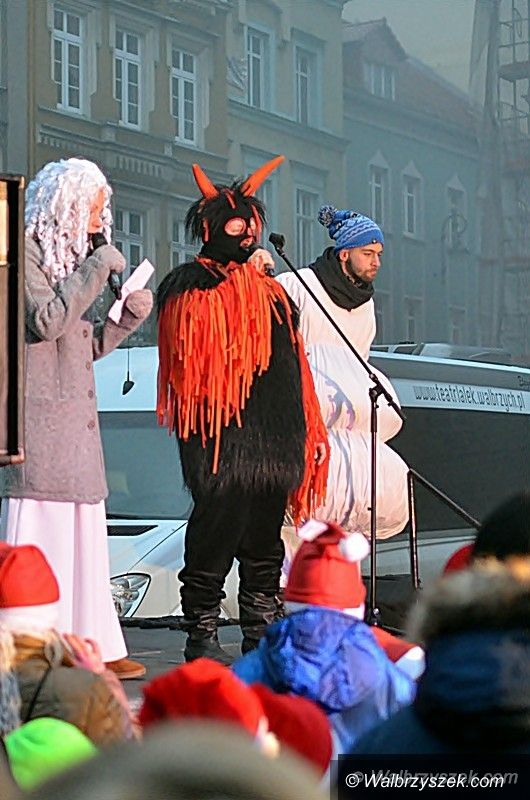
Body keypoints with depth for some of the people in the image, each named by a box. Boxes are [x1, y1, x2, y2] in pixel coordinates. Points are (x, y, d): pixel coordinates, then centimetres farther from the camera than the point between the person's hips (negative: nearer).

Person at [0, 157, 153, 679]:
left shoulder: (74, 256, 22)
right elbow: (47, 322, -19)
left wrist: (129, 317, 8)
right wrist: (97, 270, -15)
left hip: (76, 421, 9)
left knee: (84, 533, 8)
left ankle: (93, 647, 12)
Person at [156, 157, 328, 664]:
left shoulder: (268, 288, 21)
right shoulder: (191, 284, 0)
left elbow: (292, 363, 22)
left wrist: (310, 429, 18)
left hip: (270, 439, 7)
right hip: (221, 437, -7)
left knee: (264, 541, 11)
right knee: (216, 531, -7)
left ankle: (262, 638, 19)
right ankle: (201, 636, 1)